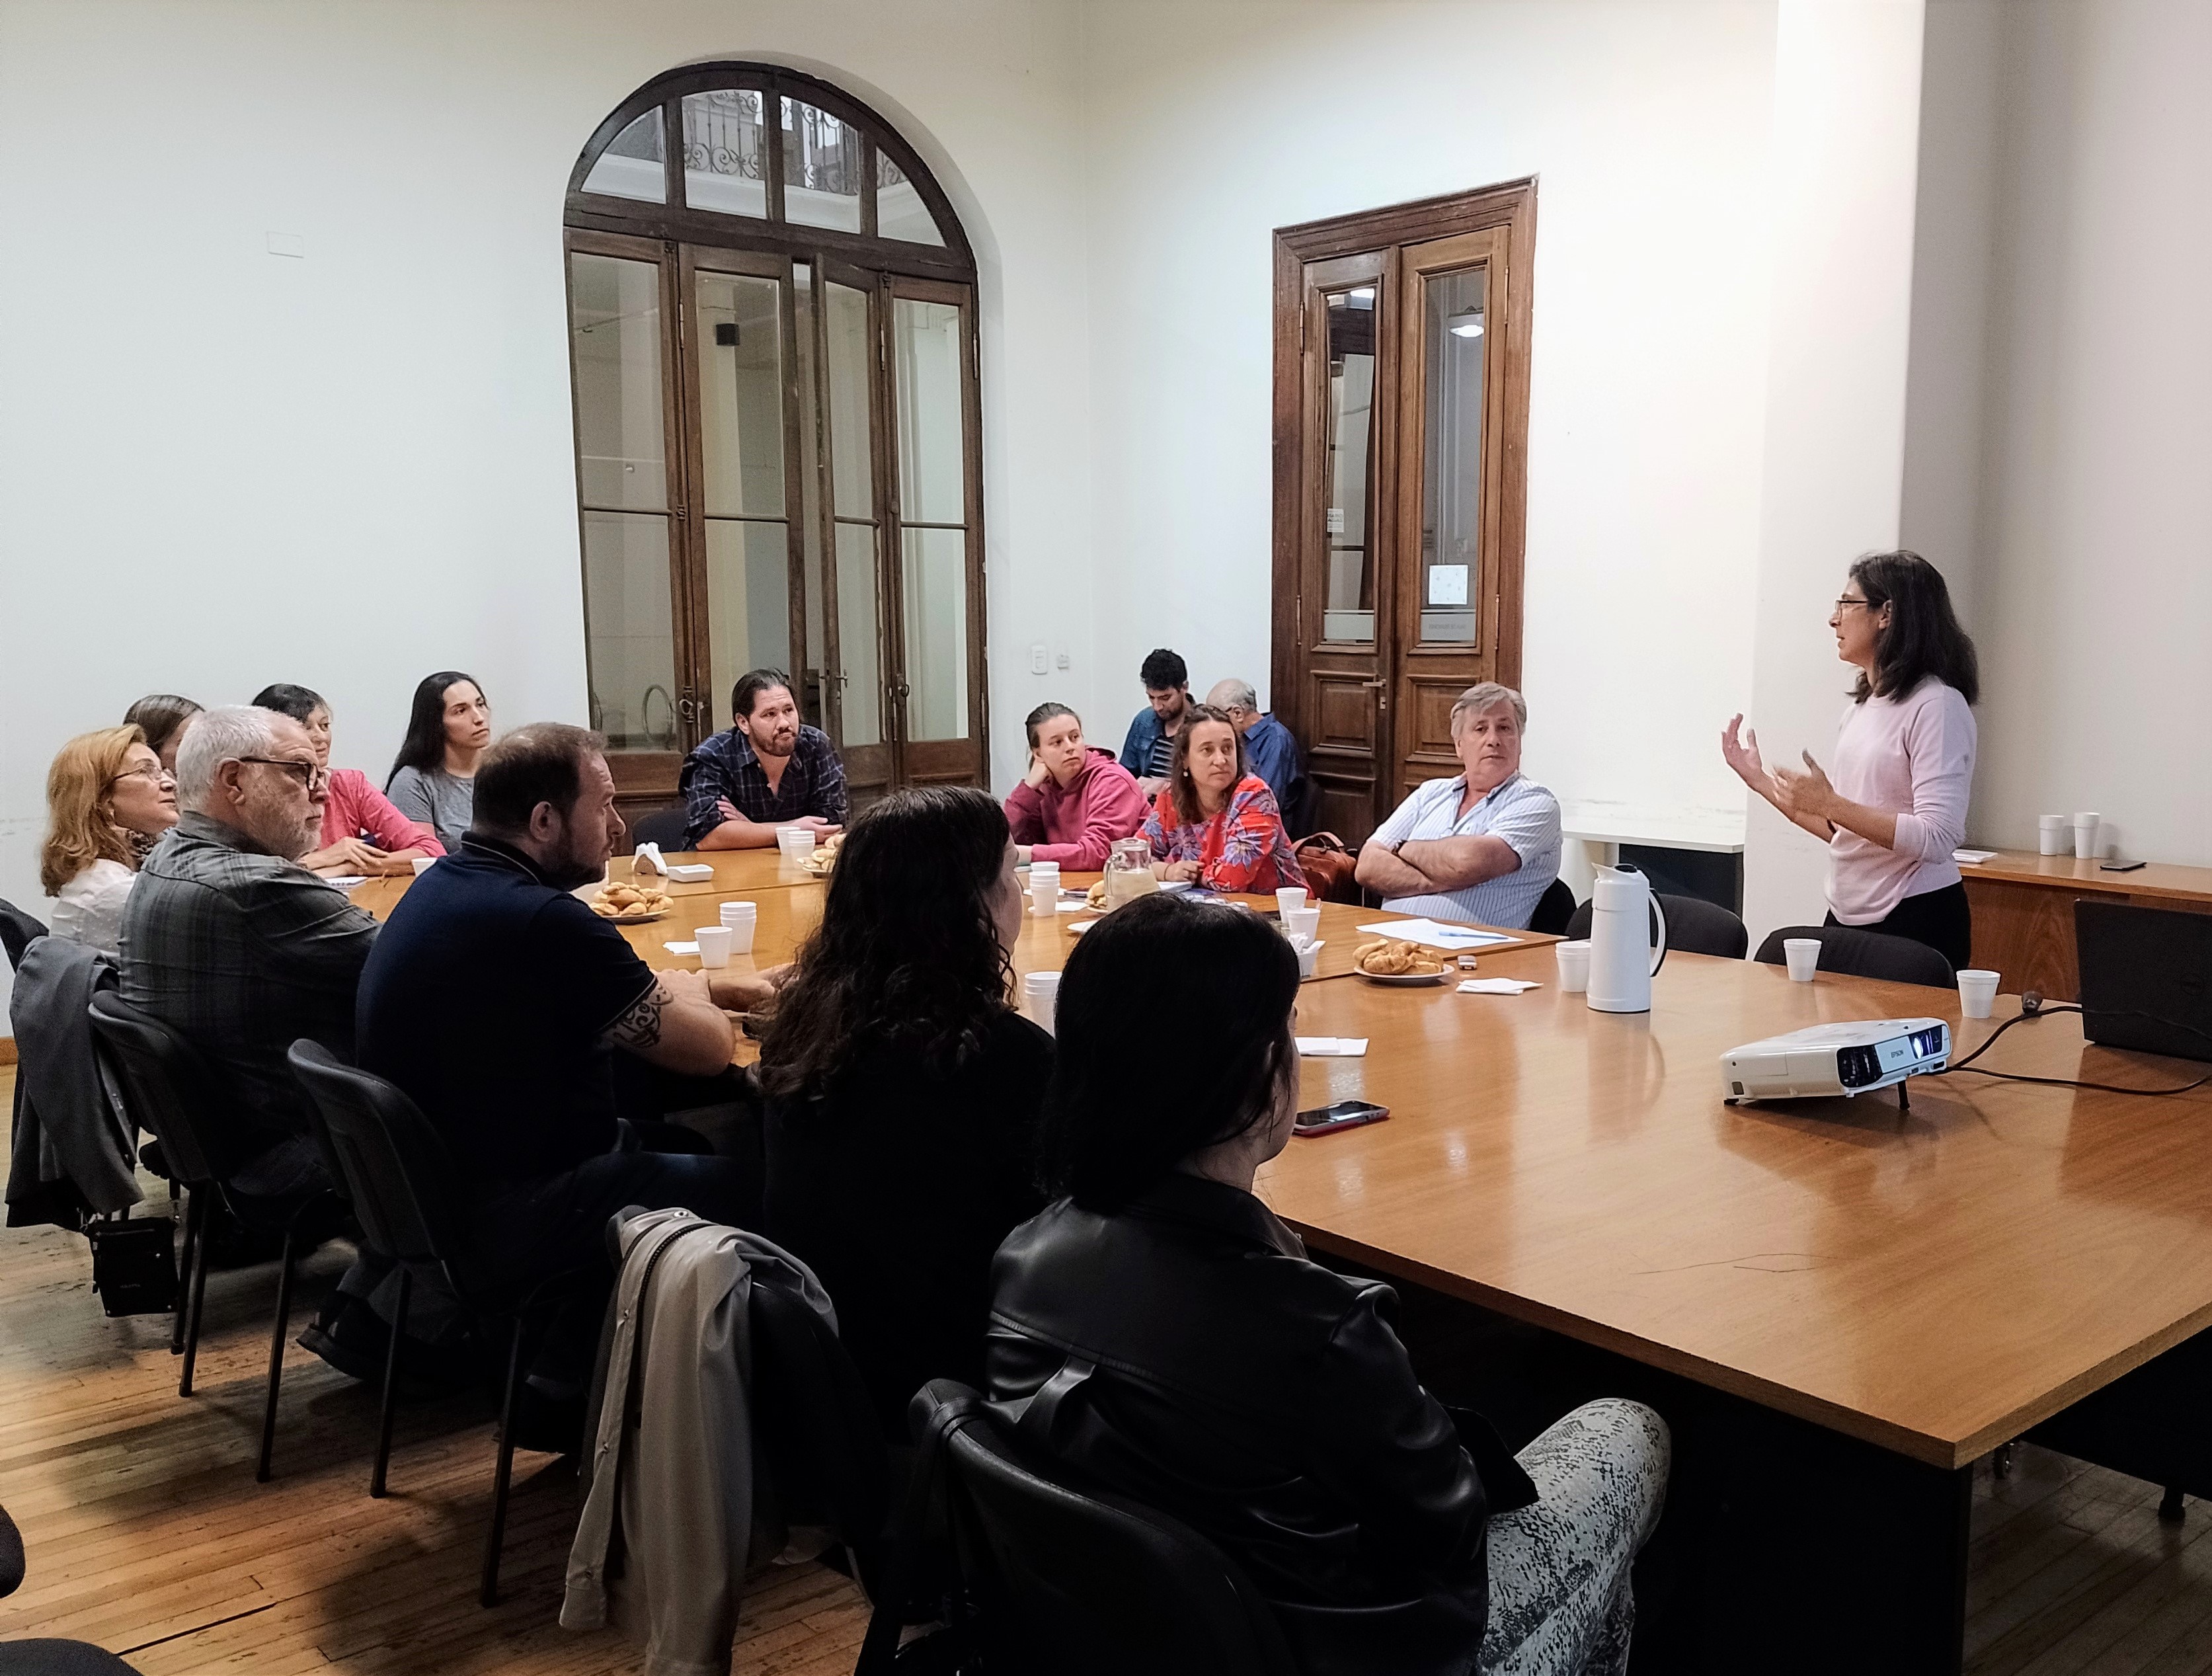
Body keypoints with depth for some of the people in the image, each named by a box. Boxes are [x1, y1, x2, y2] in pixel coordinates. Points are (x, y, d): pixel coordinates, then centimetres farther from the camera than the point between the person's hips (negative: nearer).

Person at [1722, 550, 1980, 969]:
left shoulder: (1938, 704, -13)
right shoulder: (1859, 708, 12)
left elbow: (1936, 840, -22)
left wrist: (1830, 804, -24)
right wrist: (1760, 780, 11)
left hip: (1915, 920, -7)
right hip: (1847, 915, 7)